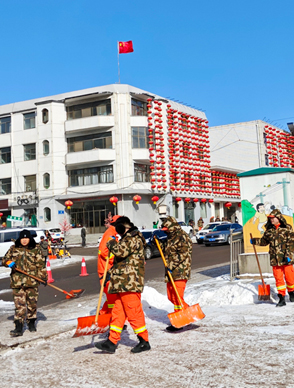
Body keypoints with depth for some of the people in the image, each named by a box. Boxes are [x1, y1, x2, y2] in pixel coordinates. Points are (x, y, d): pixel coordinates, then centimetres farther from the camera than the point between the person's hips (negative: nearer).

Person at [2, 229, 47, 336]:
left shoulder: (36, 249, 5)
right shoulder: (14, 249, 10)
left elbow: (40, 264, 4)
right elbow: (4, 259, 14)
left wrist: (43, 276, -4)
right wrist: (9, 262, -8)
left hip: (32, 281, 0)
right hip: (17, 282, 0)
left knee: (32, 303, 8)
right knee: (19, 304, -5)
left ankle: (31, 323, 26)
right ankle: (18, 328, -4)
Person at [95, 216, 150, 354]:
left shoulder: (133, 238, -8)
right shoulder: (128, 239, 25)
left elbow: (121, 251, -22)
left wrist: (112, 244, -2)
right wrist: (112, 271, 23)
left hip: (130, 282, -11)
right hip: (123, 284, 11)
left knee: (133, 311, -5)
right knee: (118, 311, 9)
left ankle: (144, 341, 5)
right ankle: (112, 342, 12)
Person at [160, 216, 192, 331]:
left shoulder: (182, 237, -12)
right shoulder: (170, 238, 19)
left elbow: (183, 254, -20)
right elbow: (164, 249, 29)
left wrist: (172, 265, -22)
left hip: (180, 272, -10)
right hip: (171, 272, 10)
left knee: (177, 297, -7)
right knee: (171, 297, 14)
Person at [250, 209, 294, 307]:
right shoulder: (269, 230, 8)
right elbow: (264, 241, 19)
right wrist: (254, 241, 5)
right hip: (275, 259, 3)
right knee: (278, 278, 3)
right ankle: (281, 298, 9)